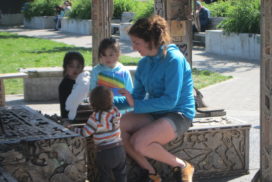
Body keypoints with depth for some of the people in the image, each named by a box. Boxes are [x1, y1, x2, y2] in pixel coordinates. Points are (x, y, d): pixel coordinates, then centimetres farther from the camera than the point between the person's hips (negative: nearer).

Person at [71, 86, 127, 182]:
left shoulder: (95, 117, -18)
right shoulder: (116, 111, -3)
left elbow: (85, 132, -15)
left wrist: (73, 129, -1)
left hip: (105, 153, -4)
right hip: (120, 149, 4)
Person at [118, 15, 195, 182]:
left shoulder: (174, 59, -18)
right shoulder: (144, 63, 6)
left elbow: (170, 100, -23)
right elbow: (138, 97, 9)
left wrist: (136, 104, -22)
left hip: (179, 115, -8)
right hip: (155, 113, 8)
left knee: (139, 143, -28)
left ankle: (182, 166, -3)